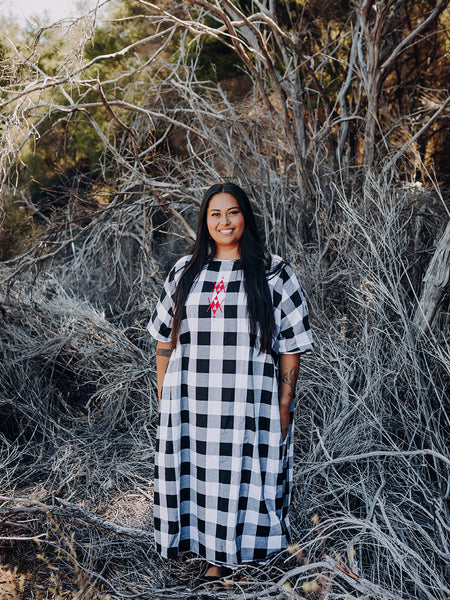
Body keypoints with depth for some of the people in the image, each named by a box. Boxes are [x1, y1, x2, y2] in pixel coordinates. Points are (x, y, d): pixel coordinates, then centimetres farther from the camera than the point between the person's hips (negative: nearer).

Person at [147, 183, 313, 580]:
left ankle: (231, 550, 30)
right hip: (191, 405, 3)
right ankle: (209, 547, 31)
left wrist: (284, 406, -4)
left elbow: (290, 346, -1)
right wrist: (164, 397, 10)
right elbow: (165, 339, 12)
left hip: (249, 406, -2)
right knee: (198, 475, 9)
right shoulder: (184, 272, 8)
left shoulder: (274, 274, 0)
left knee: (243, 478, 6)